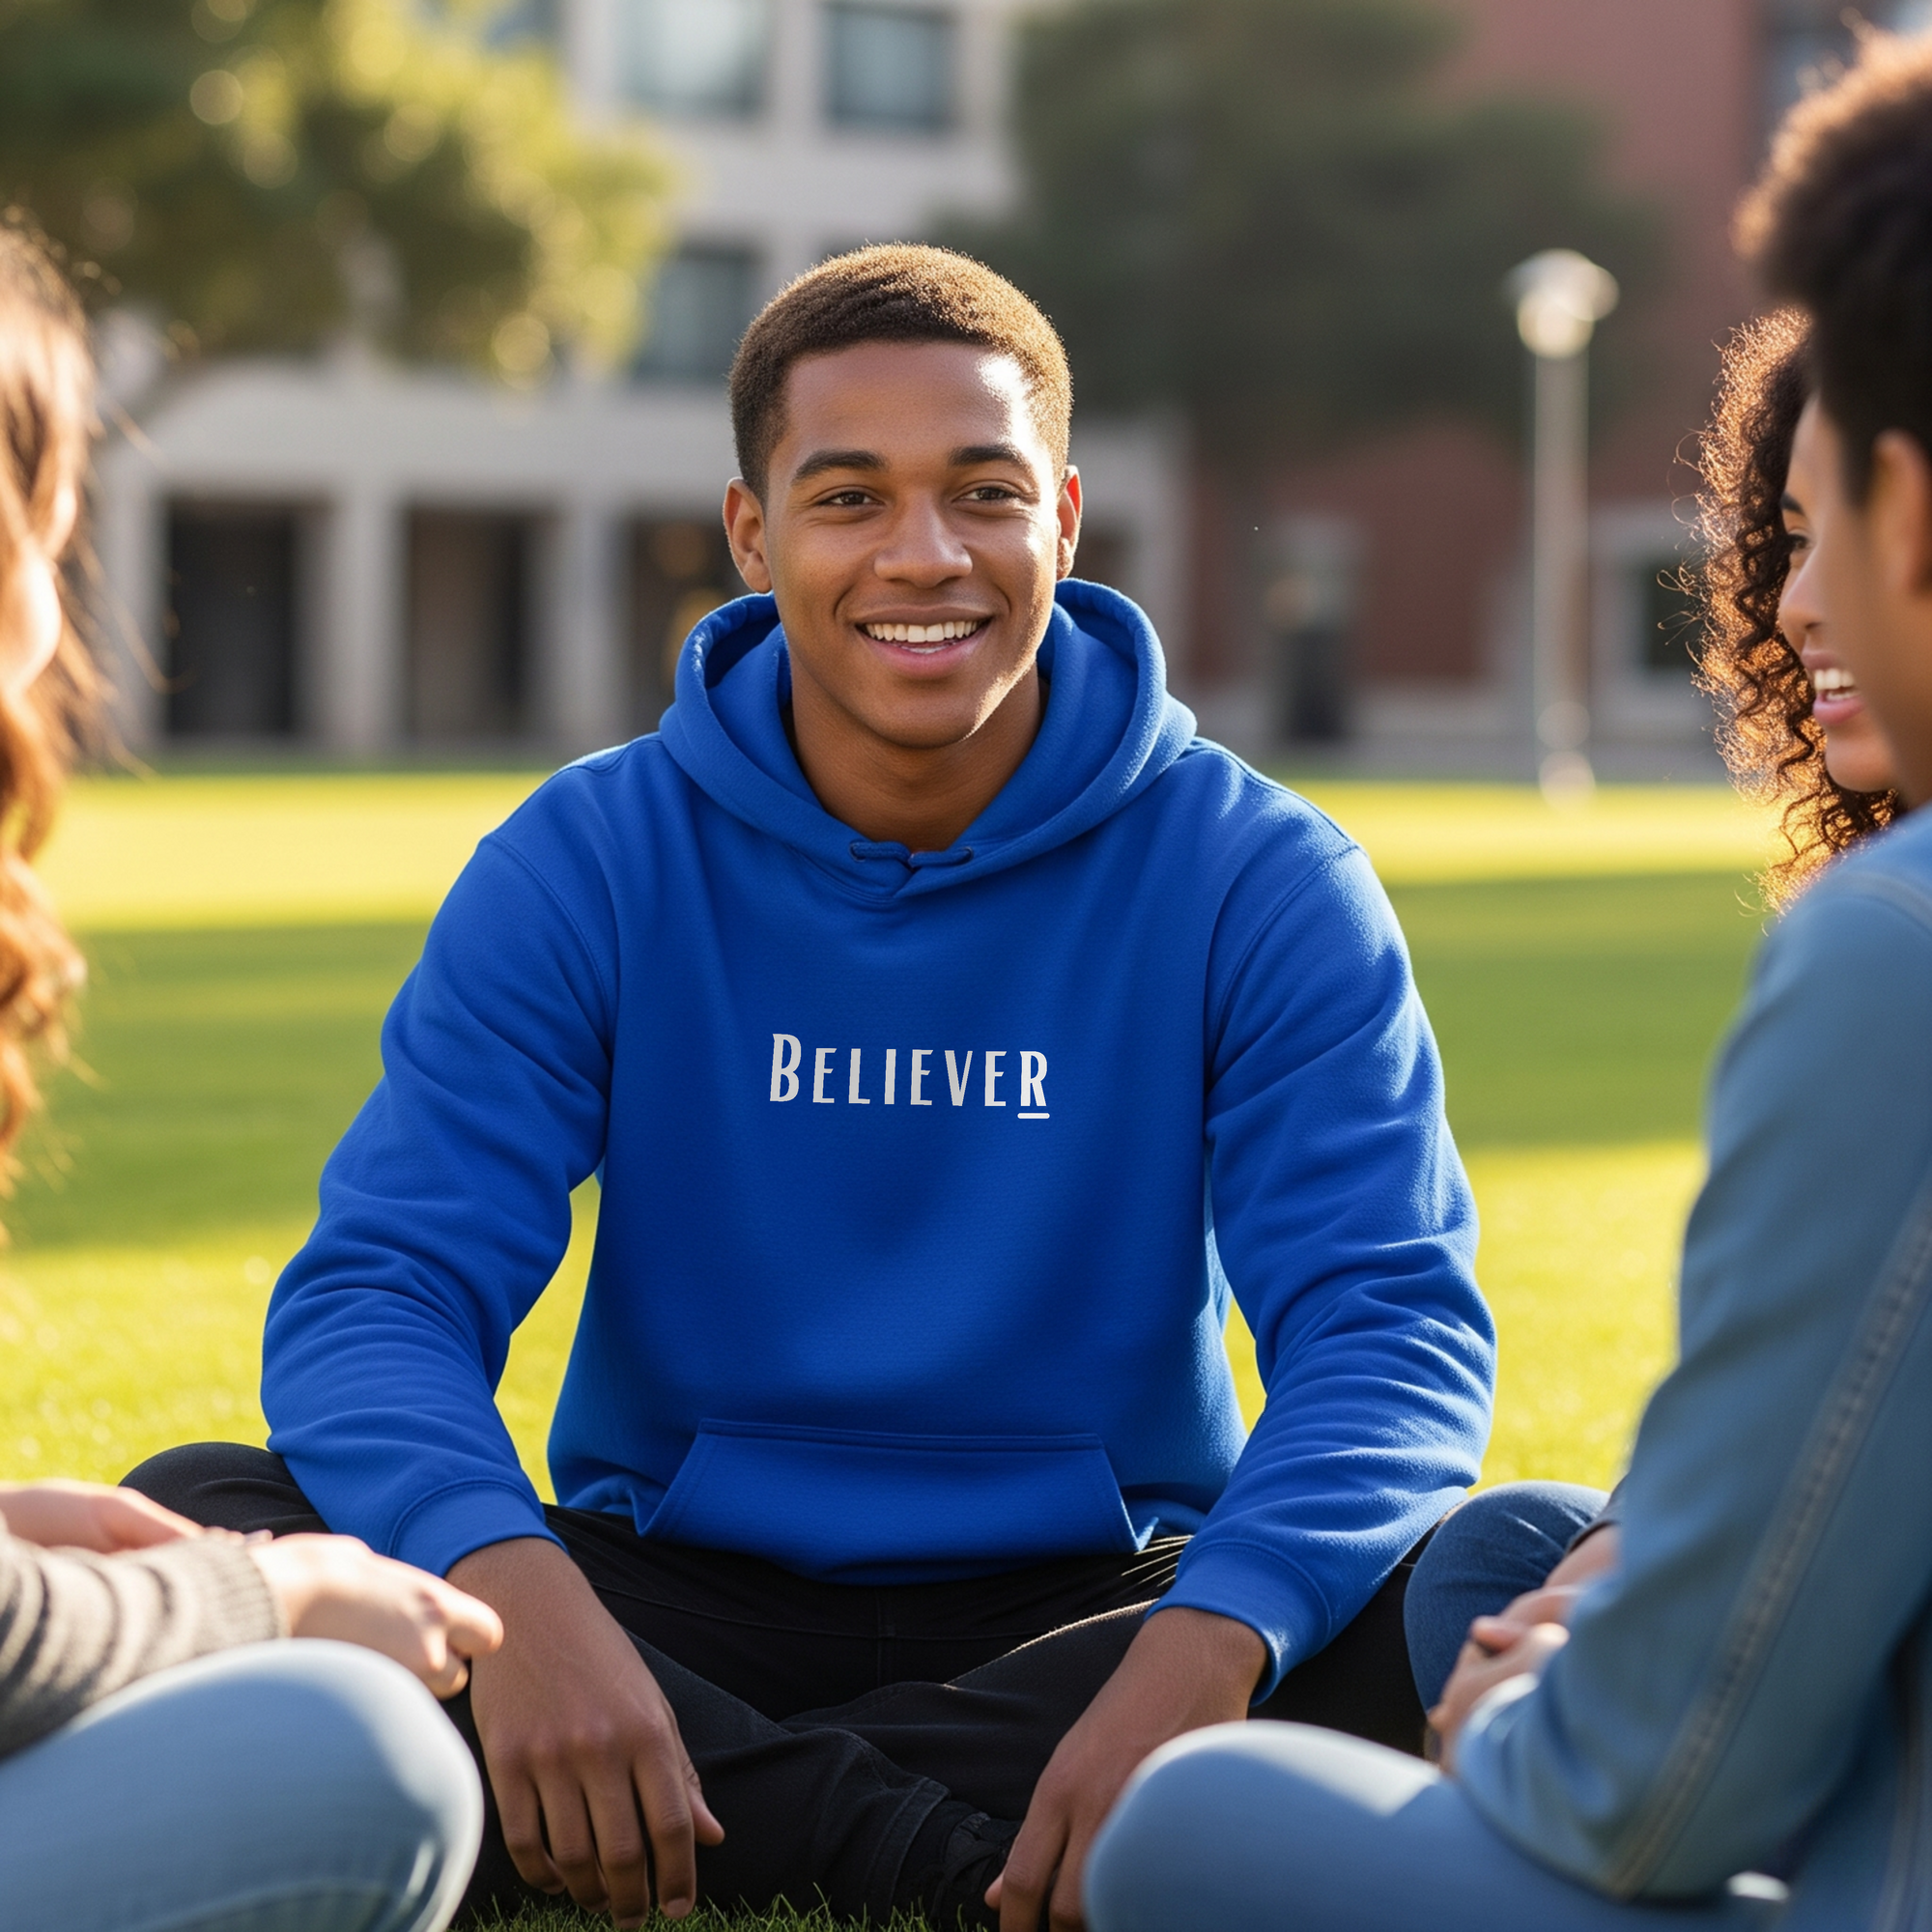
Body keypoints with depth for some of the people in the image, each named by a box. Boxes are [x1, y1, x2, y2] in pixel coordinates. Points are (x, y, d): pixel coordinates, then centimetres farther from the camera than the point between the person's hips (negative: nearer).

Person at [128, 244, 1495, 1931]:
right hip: (677, 1593, 1)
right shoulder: (585, 870, -3)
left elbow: (1392, 1320, -14)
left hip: (1086, 1608, -1)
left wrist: (1204, 1646, -35)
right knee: (200, 1523, -23)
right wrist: (509, 1582, -34)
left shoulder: (1257, 882, -5)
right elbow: (377, 1293, -11)